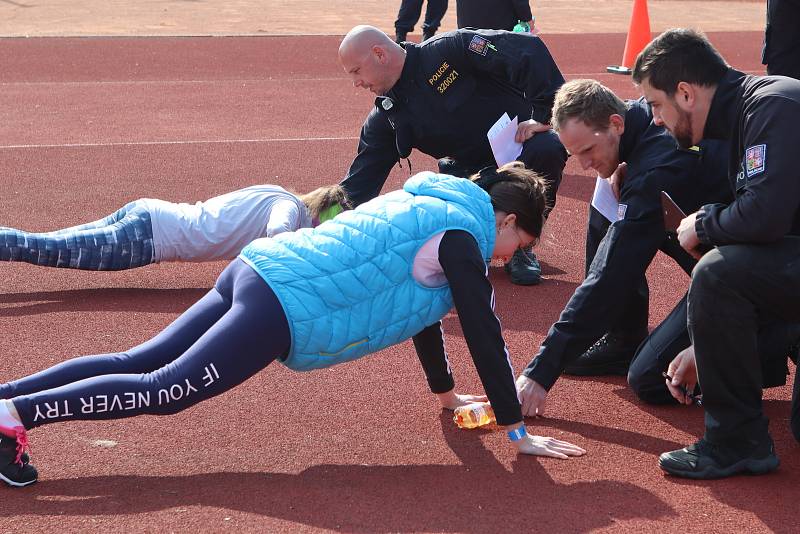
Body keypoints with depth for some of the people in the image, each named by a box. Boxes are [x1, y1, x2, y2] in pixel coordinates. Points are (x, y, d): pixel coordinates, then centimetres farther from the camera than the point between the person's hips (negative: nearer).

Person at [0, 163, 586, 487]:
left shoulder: (427, 204, 24)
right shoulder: (461, 234, -3)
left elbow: (418, 303, 36)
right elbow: (484, 332, -6)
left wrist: (446, 390, 43)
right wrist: (517, 429, -1)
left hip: (259, 269, 9)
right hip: (287, 307, -9)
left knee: (137, 364, 5)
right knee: (163, 390, -15)